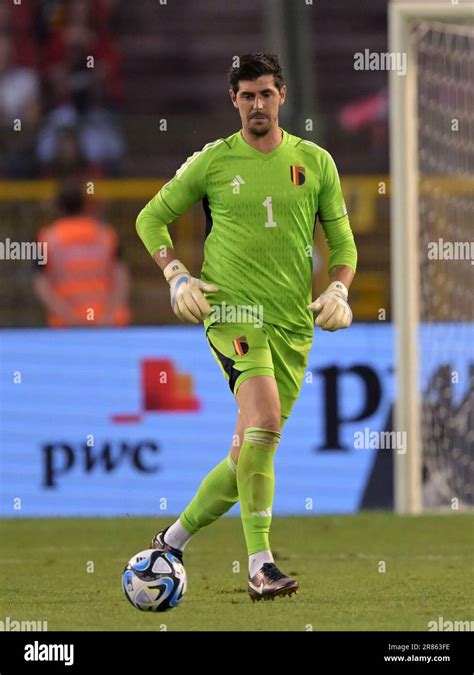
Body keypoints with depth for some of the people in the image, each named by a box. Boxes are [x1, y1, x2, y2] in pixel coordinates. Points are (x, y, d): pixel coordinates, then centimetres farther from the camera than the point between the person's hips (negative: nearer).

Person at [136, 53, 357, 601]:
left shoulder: (315, 162, 9)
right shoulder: (213, 162, 3)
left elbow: (342, 241, 15)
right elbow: (152, 218, 13)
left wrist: (337, 290, -3)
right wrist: (176, 277, -1)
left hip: (294, 324, 4)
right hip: (232, 309, -4)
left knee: (252, 449, 6)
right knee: (264, 420, -27)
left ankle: (175, 539, 28)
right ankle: (260, 566, -28)